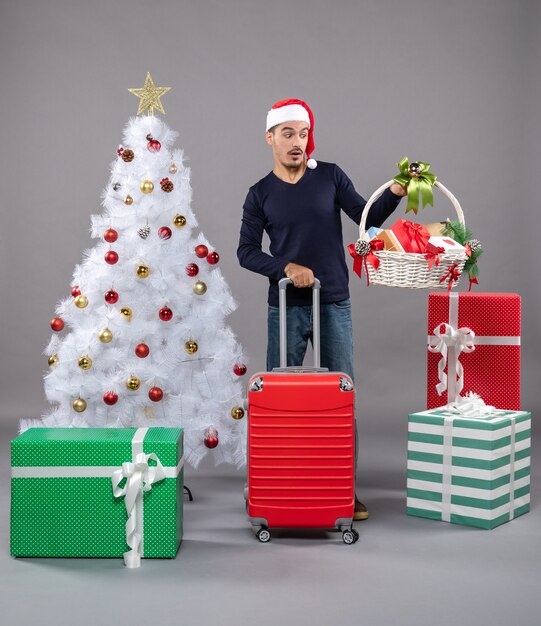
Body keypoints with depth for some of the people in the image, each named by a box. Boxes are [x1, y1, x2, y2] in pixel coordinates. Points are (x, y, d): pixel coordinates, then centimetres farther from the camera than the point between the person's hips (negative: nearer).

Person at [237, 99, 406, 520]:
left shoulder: (330, 177, 4)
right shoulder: (261, 194, 4)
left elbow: (367, 219, 6)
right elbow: (246, 251, 1)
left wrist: (395, 193, -12)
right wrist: (286, 267, -15)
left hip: (335, 305, 0)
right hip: (286, 307, 0)